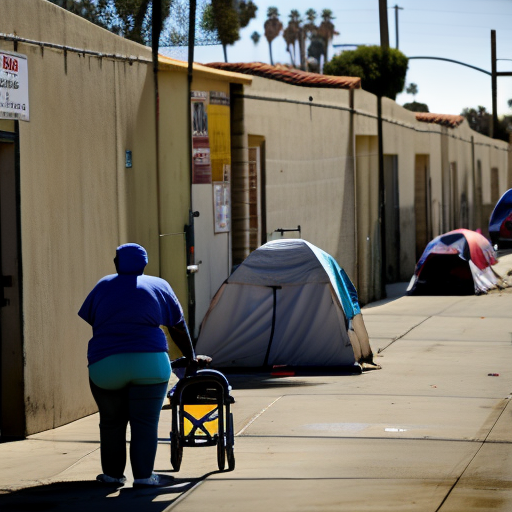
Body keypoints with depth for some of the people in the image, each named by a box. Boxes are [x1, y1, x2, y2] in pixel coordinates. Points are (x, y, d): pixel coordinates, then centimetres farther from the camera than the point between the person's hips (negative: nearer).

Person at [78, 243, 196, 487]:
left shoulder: (103, 287, 14)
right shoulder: (159, 286, 12)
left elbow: (83, 325, 11)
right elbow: (179, 328, 17)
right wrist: (191, 357, 28)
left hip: (105, 366, 1)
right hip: (149, 364, -1)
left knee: (111, 422, 14)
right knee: (145, 422, 3)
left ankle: (112, 473, 20)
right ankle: (143, 475, 2)